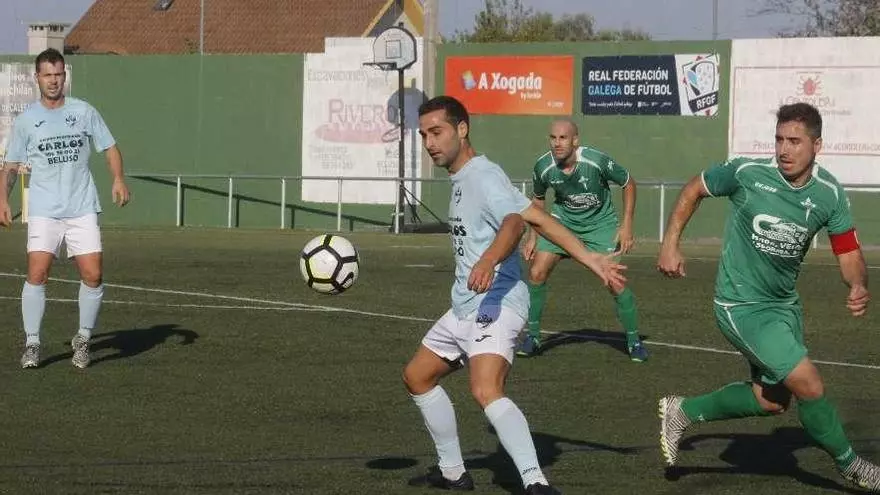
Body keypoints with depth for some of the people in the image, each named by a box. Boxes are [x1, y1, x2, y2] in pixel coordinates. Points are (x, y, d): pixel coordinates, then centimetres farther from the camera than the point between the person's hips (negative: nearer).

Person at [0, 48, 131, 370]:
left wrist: (118, 179, -4)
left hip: (82, 210, 1)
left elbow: (110, 148, 13)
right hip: (44, 212, -1)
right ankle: (32, 344, -3)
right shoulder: (26, 120, 6)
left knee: (93, 276, -7)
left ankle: (83, 339, 12)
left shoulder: (84, 112, 7)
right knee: (37, 274, -14)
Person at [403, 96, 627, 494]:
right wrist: (590, 260, 10)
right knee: (417, 376, 23)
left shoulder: (483, 176, -14)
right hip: (465, 307, 11)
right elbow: (540, 219, 13)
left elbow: (514, 222, -34)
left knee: (486, 391, -32)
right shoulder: (461, 180, 16)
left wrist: (489, 260, -55)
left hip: (495, 304, -11)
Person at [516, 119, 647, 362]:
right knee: (536, 273, -10)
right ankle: (533, 337, 6)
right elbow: (538, 199, 7)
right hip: (563, 219, 3)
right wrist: (533, 236, 4)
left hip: (600, 223, -3)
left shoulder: (597, 161, -26)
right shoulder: (544, 167, -17)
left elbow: (628, 183, -9)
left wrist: (626, 225, -11)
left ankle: (634, 341, 6)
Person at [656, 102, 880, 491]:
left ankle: (683, 412, 31)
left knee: (772, 400, 15)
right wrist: (670, 244, -7)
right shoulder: (747, 173, -19)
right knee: (810, 385, -15)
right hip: (741, 307, -6)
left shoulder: (829, 193, -10)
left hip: (784, 304, 6)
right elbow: (694, 190, -2)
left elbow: (849, 253, -4)